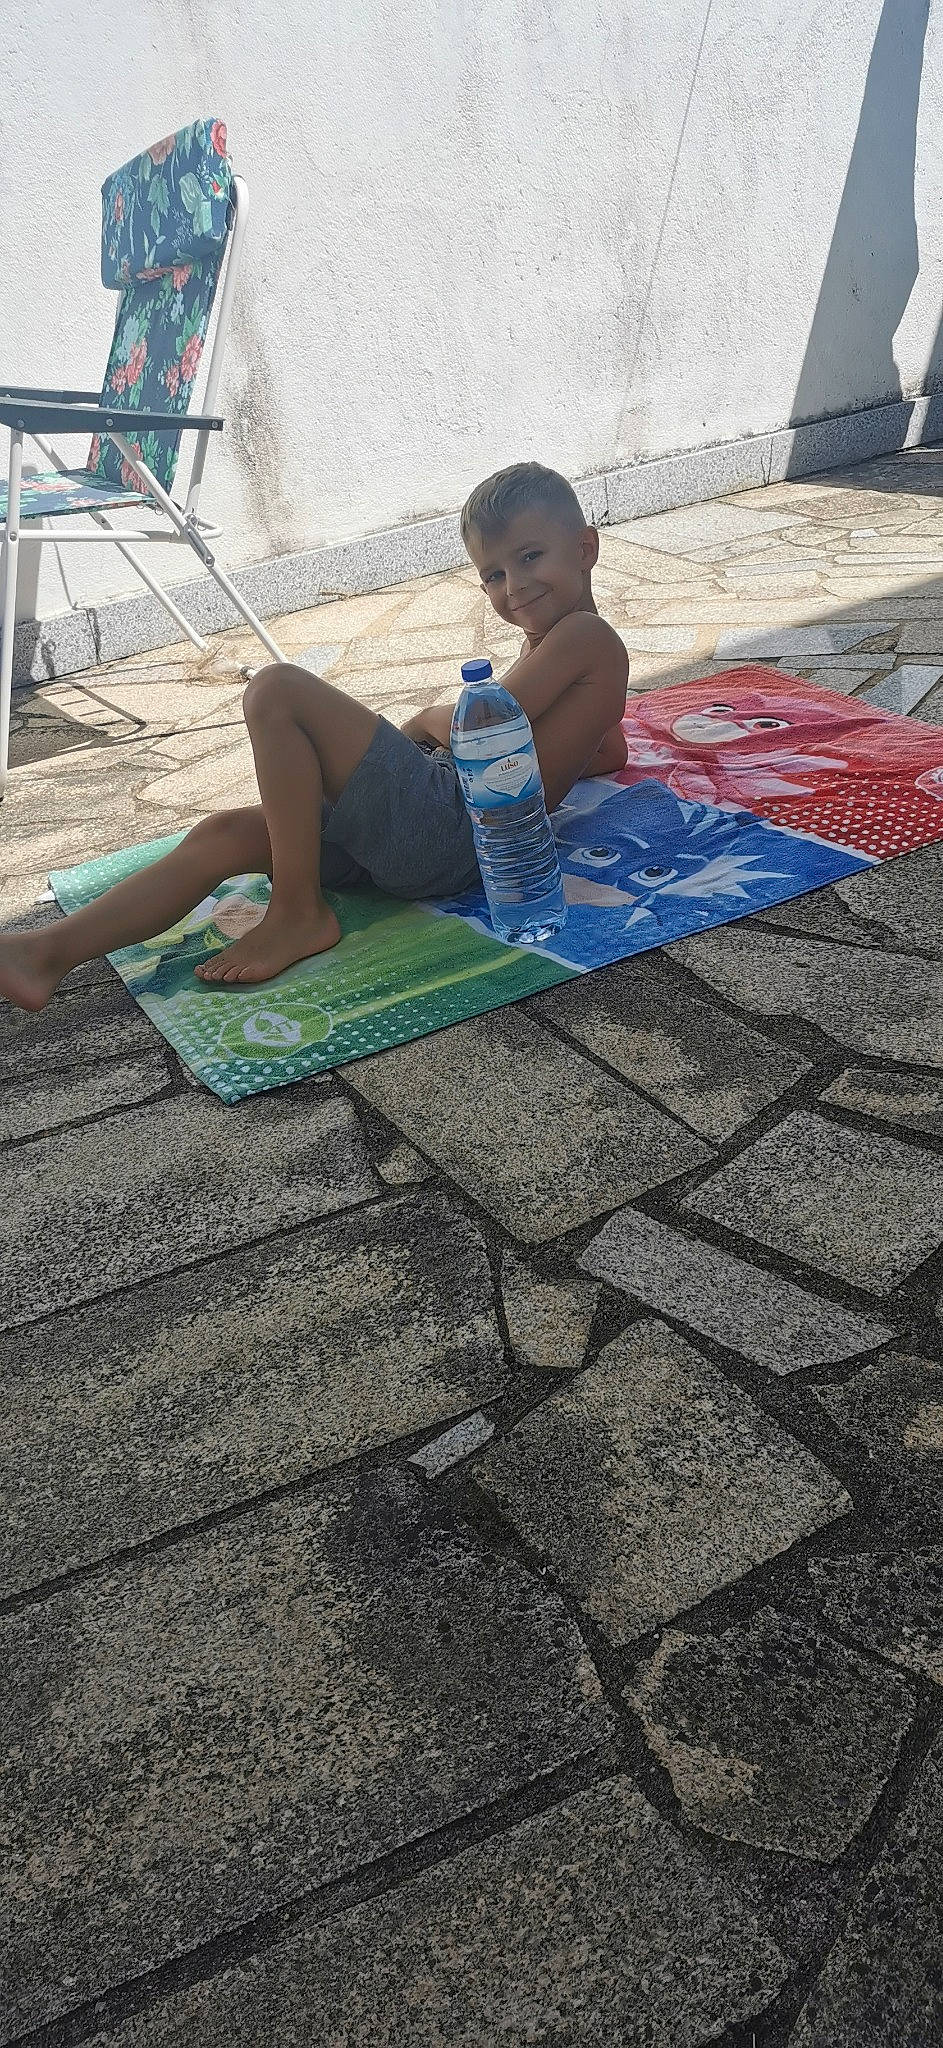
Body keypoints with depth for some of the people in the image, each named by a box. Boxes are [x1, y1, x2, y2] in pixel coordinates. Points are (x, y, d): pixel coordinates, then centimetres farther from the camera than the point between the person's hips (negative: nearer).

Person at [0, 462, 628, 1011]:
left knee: (279, 691, -20)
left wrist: (432, 719, 9)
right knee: (225, 834, -1)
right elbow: (611, 750, 37)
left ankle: (297, 913, -13)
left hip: (442, 828, -10)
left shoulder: (582, 636, -2)